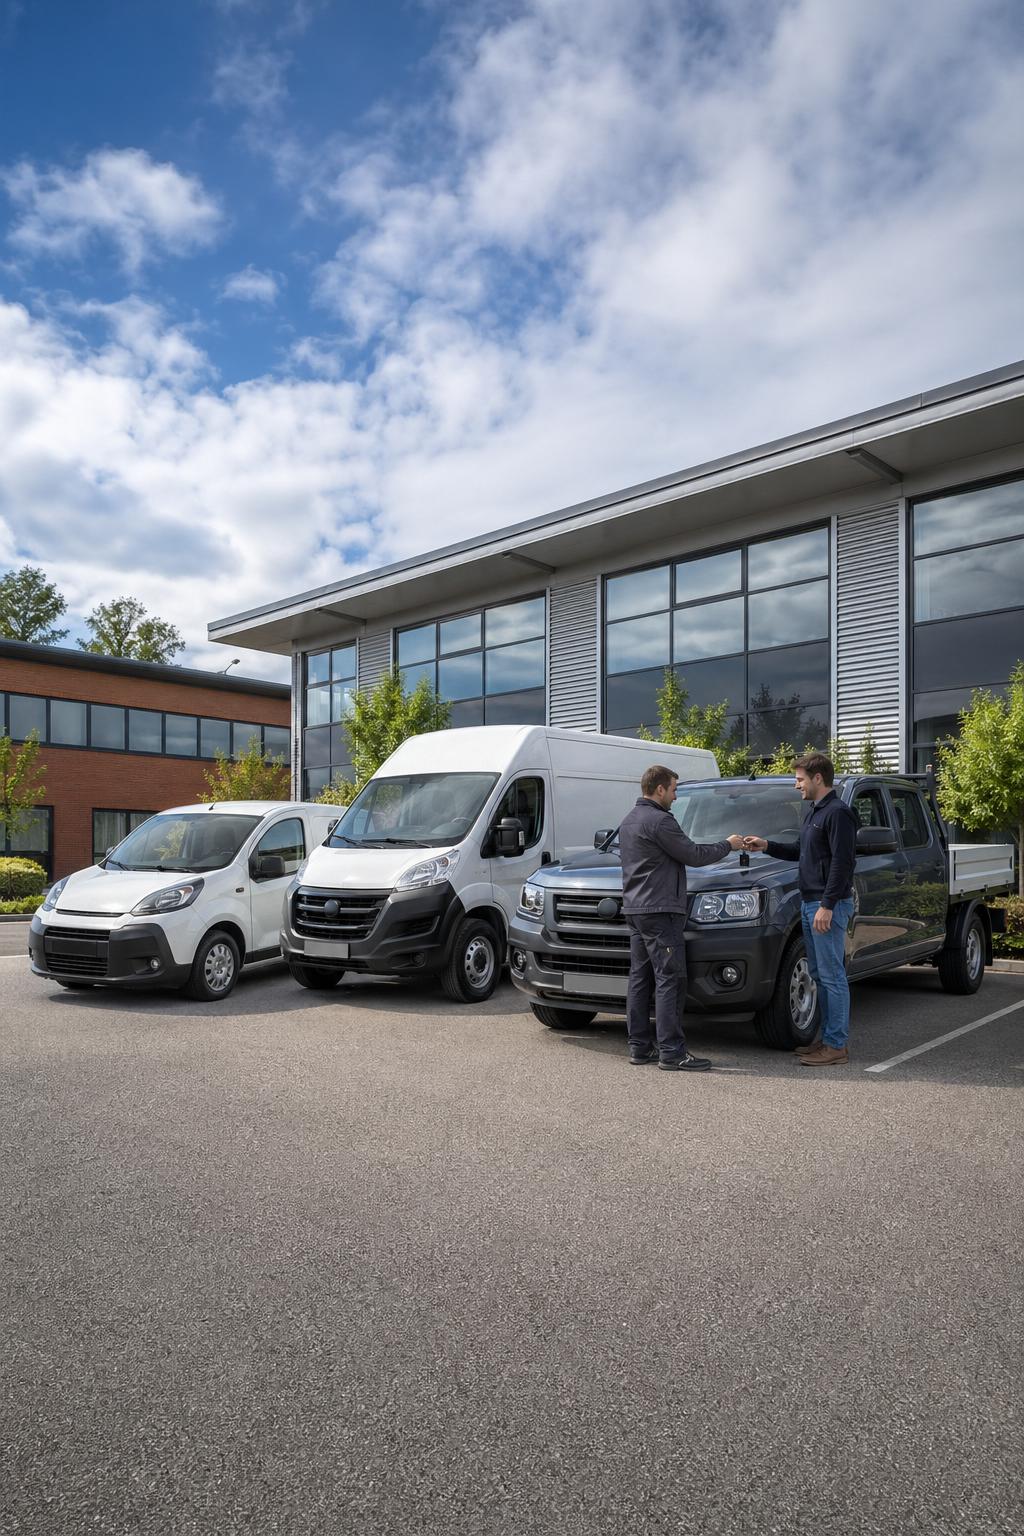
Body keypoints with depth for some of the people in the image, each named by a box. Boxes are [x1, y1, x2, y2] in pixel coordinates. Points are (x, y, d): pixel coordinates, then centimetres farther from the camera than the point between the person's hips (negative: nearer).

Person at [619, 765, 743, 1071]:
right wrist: (728, 846, 4)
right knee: (669, 980, -7)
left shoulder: (629, 820, 17)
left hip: (634, 909, 10)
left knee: (640, 980, 10)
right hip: (659, 910, -10)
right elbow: (694, 855, -10)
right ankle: (671, 1052, -6)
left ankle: (640, 1047, 14)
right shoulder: (659, 821, -14)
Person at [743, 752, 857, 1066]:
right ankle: (828, 1038, 22)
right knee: (819, 974, 14)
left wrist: (827, 905, -22)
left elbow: (842, 862, -19)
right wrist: (767, 846, 13)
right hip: (809, 904, 10)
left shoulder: (837, 813, -14)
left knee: (832, 976, -5)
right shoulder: (814, 813, 18)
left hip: (829, 906, -10)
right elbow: (801, 851, 25)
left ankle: (837, 1046, 1)